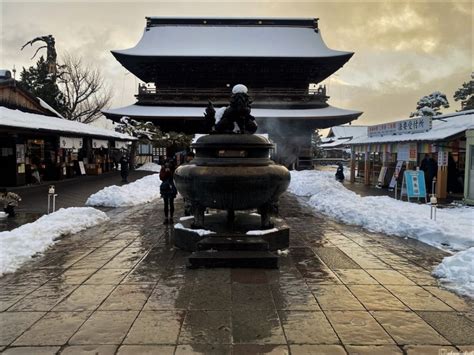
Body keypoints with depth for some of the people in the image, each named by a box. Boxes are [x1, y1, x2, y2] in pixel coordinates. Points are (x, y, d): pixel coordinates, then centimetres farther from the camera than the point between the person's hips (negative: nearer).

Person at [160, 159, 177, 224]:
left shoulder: (173, 169, -2)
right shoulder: (163, 169, 1)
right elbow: (161, 178, -8)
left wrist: (170, 172, -17)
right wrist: (165, 172, -18)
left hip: (172, 188, -1)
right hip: (164, 188, 1)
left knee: (171, 204, 3)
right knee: (166, 204, 6)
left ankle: (171, 218, 12)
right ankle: (166, 218, 11)